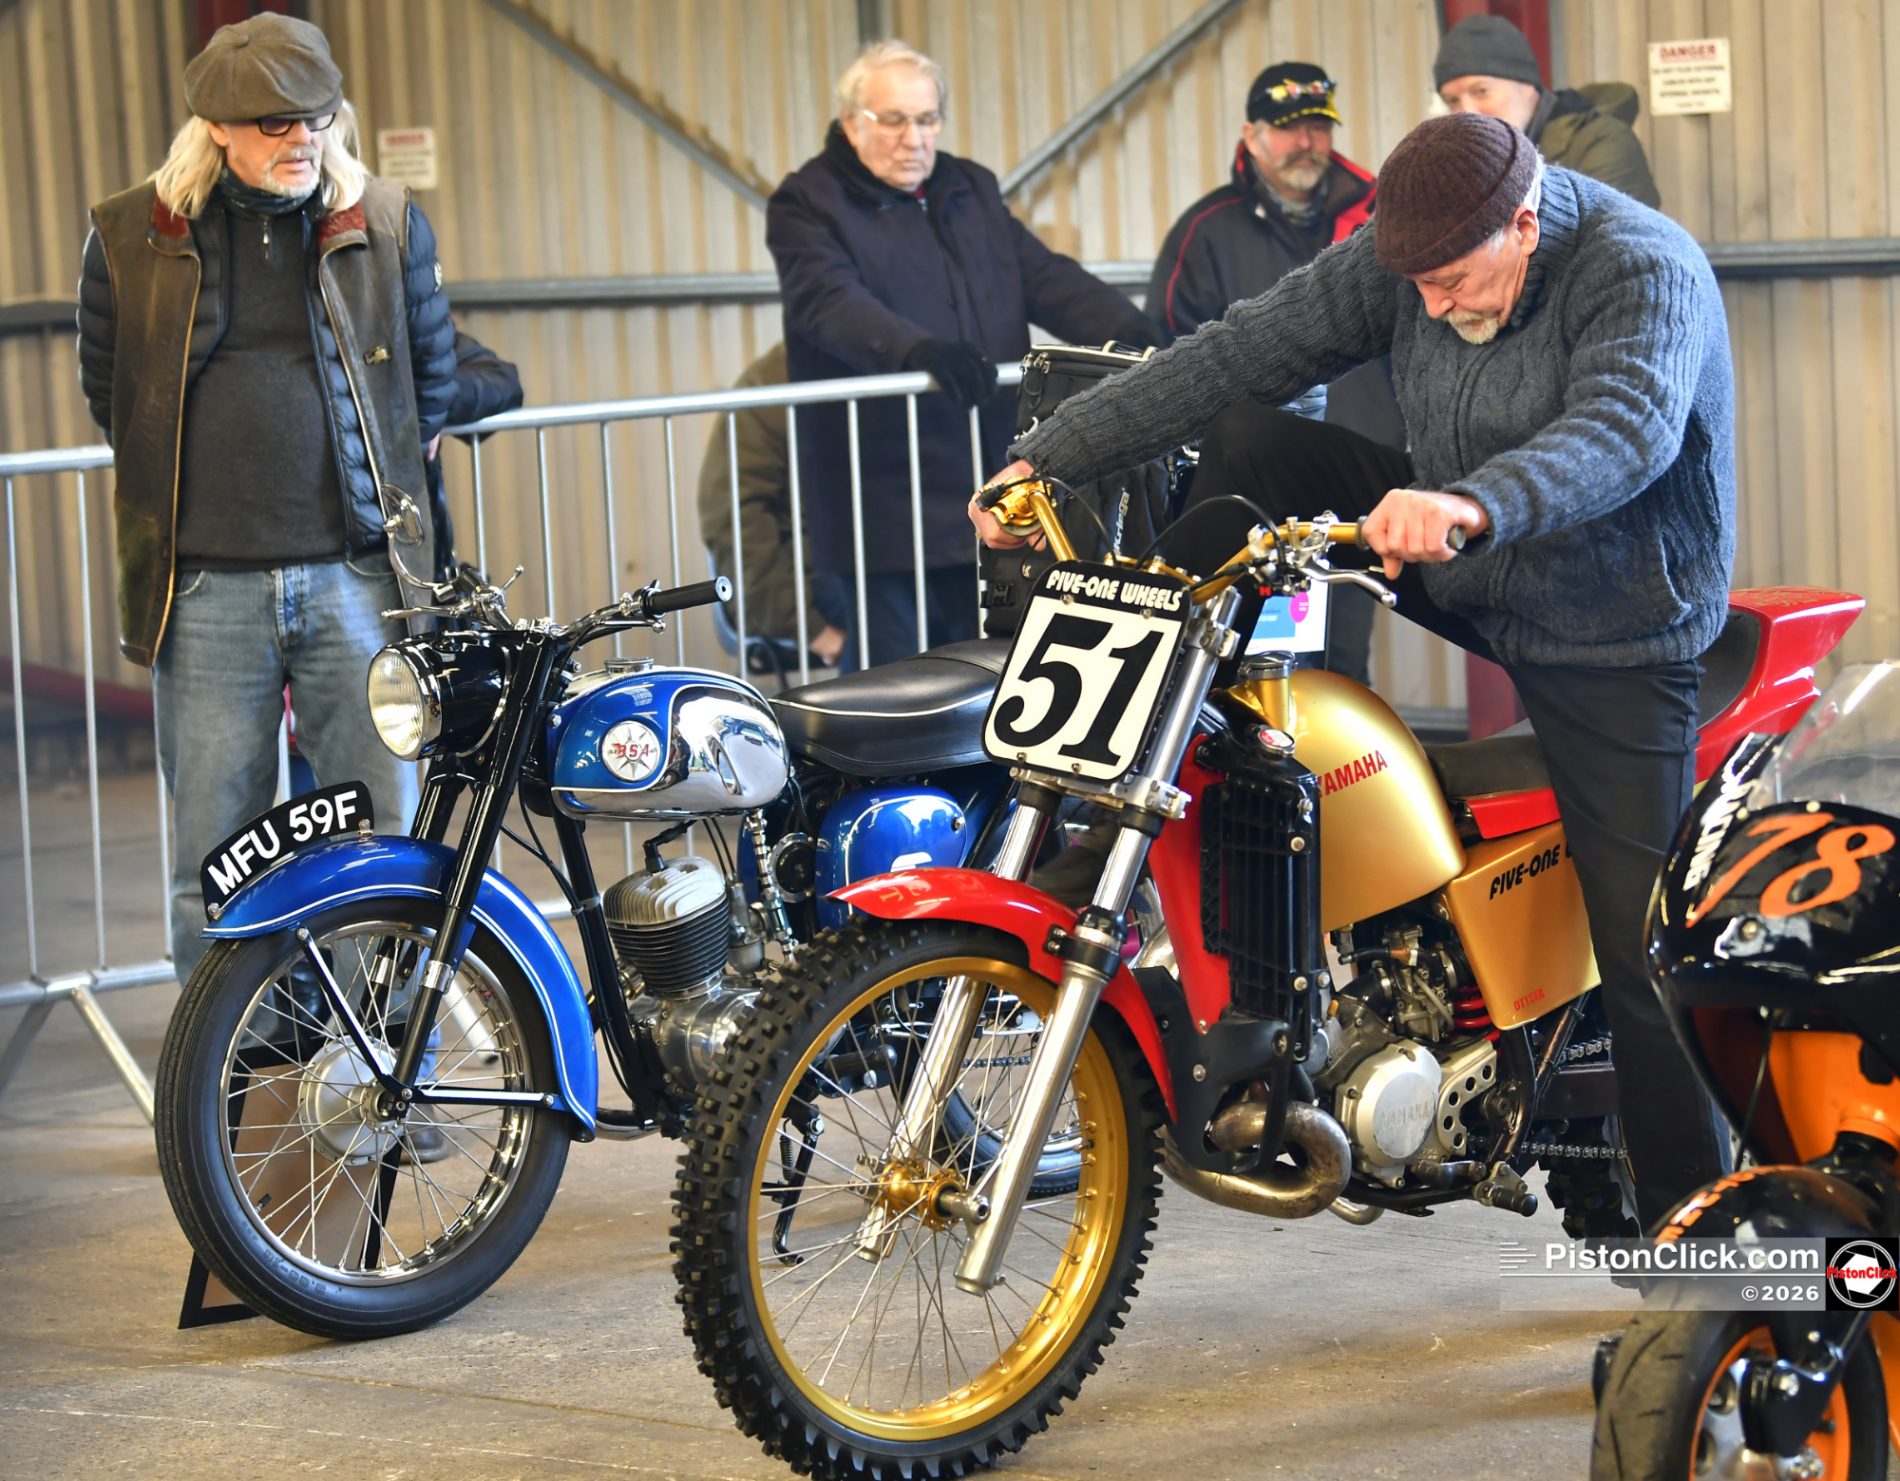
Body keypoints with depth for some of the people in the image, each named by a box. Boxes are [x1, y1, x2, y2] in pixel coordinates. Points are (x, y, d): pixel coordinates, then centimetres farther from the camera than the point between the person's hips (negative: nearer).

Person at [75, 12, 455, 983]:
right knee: (215, 866, 4)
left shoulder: (388, 225, 5)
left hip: (355, 576, 1)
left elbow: (431, 375, 20)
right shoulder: (132, 239, 2)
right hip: (204, 590, -1)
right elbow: (106, 386, 17)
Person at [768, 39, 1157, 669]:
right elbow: (831, 302, -21)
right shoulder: (807, 204, -3)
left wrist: (1127, 331, -9)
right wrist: (921, 351, -39)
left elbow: (1046, 278, 10)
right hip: (887, 496, -6)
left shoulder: (972, 191, 18)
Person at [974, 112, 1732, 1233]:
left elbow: (1627, 429, -44)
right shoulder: (1408, 257, -6)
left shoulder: (1644, 271, -25)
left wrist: (1469, 504, -63)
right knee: (1269, 456, -10)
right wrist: (1049, 457, -13)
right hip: (1462, 573, 6)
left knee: (1644, 951, -9)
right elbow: (1241, 355, -7)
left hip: (1612, 634, -6)